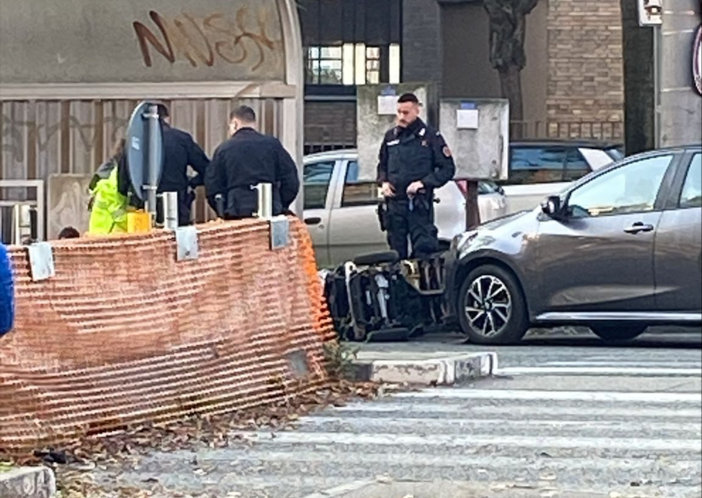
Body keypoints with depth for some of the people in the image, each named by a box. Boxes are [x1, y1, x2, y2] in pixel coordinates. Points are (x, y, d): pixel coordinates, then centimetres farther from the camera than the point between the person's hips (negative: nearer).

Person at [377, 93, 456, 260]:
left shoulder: (430, 136, -2)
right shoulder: (391, 136, 12)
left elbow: (447, 168, -2)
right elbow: (382, 165, 26)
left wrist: (423, 183, -13)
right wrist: (383, 182, 5)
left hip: (419, 204, -5)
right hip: (394, 202, 5)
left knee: (423, 251, -8)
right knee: (396, 252, 8)